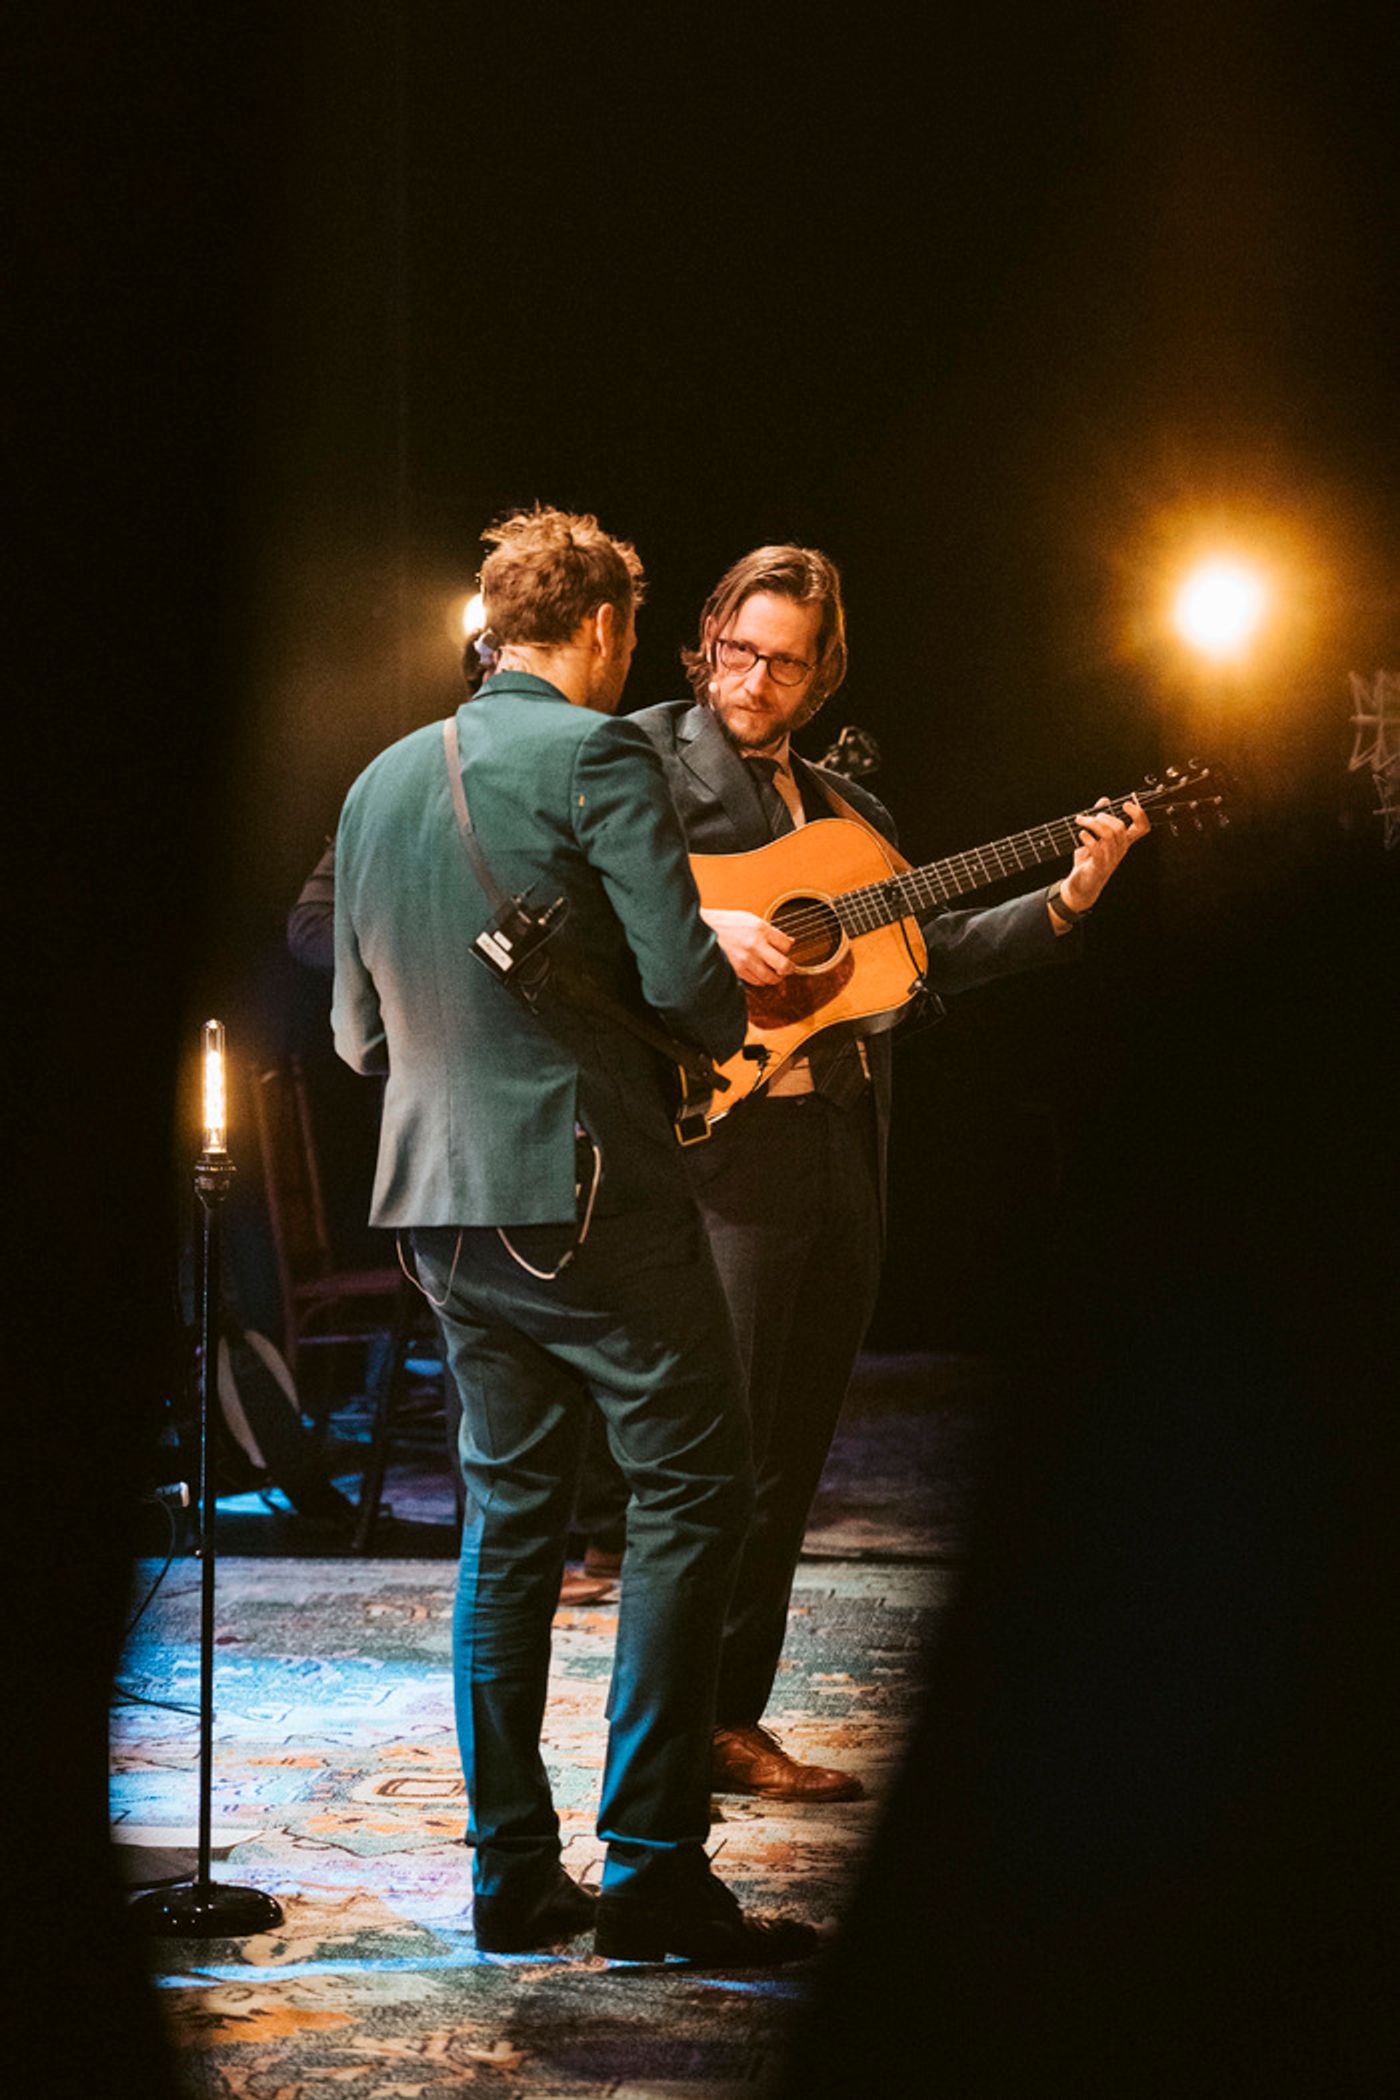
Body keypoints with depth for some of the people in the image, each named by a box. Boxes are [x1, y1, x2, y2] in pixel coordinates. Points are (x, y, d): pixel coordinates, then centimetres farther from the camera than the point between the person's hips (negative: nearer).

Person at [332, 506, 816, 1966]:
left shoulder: (382, 780, 14)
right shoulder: (595, 753, -8)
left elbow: (354, 1032, 19)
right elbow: (687, 981, -16)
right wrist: (734, 1018, 6)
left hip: (438, 1206, 8)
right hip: (589, 1188, -7)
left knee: (510, 1512, 13)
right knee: (689, 1493, -1)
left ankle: (512, 1873, 12)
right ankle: (652, 1872, -5)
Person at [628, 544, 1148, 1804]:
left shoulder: (847, 808, 21)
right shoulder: (650, 753, 1)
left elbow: (930, 956, 21)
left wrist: (1065, 902, 12)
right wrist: (704, 930, -24)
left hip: (844, 1146, 7)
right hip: (728, 1142, -7)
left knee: (789, 1459, 9)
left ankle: (732, 1716, 15)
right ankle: (698, 1727, 0)